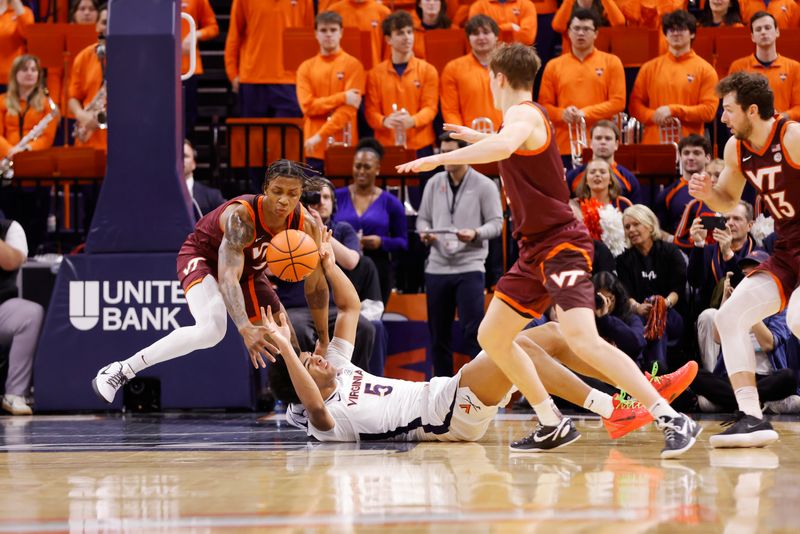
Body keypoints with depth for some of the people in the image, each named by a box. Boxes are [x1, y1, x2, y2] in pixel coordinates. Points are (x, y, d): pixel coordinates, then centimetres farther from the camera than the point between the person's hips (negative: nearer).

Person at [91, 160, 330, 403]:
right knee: (211, 329, -33)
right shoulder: (240, 216, -38)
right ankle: (122, 370, -26)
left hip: (249, 270, 6)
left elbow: (316, 285, -10)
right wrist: (245, 329, -61)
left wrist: (324, 341, -10)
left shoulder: (306, 225, -23)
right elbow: (227, 277, -47)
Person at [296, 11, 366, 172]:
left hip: (344, 147, -2)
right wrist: (342, 98, -12)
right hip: (315, 149, 2)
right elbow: (307, 105, -2)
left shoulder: (353, 65, 0)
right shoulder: (306, 67, 9)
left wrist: (320, 136, -15)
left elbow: (348, 109, -9)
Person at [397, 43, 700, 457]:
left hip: (561, 246, -10)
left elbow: (503, 147, -39)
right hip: (535, 250, 10)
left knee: (582, 340, -25)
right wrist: (477, 138, 48)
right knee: (491, 337, 13)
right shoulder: (529, 116, 17)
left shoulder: (523, 113, -13)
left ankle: (672, 420, -25)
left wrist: (439, 159, -36)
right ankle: (553, 425, 16)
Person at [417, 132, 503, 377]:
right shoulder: (434, 183, 10)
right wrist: (424, 232, -8)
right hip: (437, 265, 4)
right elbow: (422, 217, 15)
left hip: (470, 266, -4)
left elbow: (496, 223, -3)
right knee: (438, 332, 9)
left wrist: (476, 233, -22)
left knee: (473, 329, -11)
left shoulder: (484, 186, -1)